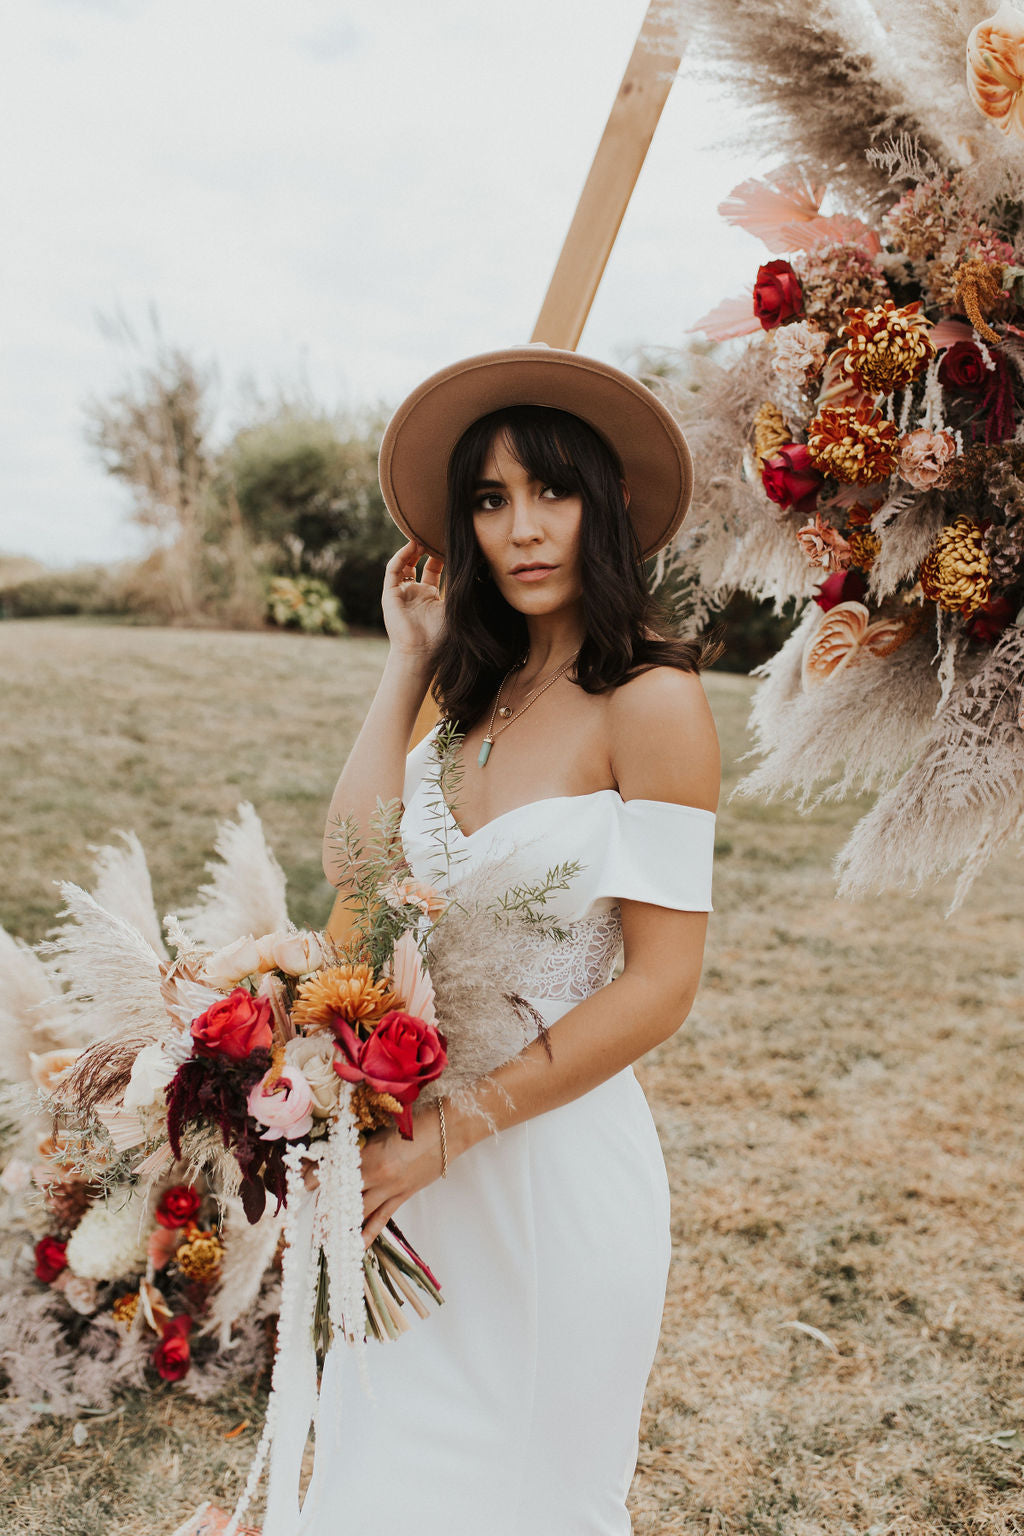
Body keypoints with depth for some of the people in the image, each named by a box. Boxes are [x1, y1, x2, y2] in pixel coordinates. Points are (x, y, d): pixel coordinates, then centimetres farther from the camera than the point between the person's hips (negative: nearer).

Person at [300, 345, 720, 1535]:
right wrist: (408, 663, 0)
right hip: (428, 1162, 6)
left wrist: (446, 1135, -18)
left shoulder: (650, 700, -15)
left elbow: (659, 987, -17)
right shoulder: (485, 695, 7)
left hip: (555, 1154, -6)